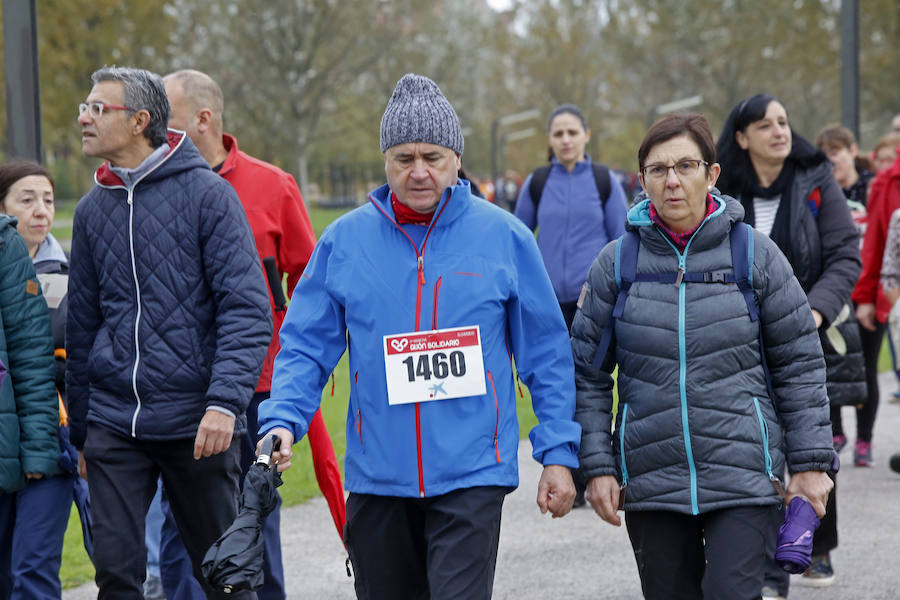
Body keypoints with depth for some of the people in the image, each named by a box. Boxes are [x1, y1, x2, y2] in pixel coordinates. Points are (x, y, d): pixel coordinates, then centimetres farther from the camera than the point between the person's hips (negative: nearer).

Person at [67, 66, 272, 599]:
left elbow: (247, 311, -9)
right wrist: (80, 432, 19)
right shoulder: (93, 210, 11)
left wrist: (224, 400, -22)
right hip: (113, 422, 4)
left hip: (197, 423, -4)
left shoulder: (207, 193, -5)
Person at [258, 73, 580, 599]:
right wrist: (282, 420, -11)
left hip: (472, 475, -3)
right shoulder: (344, 240, 4)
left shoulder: (504, 236, 1)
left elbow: (546, 353, 5)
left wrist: (559, 454, 2)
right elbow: (305, 347, 6)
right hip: (377, 477, 3)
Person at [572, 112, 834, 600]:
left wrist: (809, 462, 2)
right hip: (651, 480, 2)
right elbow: (588, 371, 7)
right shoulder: (617, 262, 3)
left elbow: (799, 363, 5)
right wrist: (597, 465, 1)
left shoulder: (755, 254, 1)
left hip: (742, 475, -2)